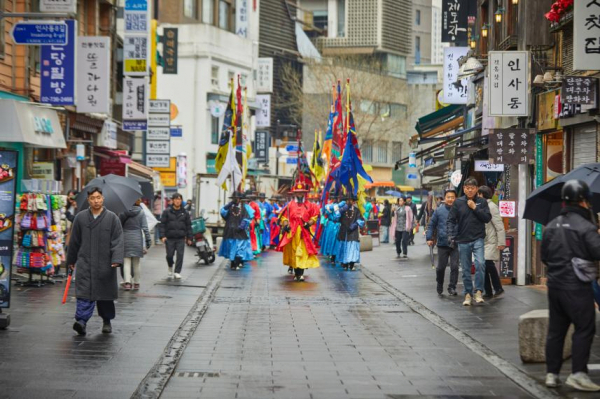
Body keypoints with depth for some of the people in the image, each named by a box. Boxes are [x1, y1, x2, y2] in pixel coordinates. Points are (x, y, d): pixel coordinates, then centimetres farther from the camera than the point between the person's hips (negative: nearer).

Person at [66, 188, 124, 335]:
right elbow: (74, 241, 13)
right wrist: (71, 260, 18)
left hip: (105, 264, 0)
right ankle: (82, 320, -18)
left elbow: (118, 240, -5)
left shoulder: (112, 218, 0)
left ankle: (107, 321, 27)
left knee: (105, 294, 10)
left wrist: (116, 259, -15)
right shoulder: (80, 218, 5)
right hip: (85, 263, 0)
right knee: (84, 292, -11)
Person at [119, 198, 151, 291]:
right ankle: (136, 283, 18)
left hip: (125, 240, 0)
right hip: (137, 240, 0)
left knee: (126, 262, 2)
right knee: (136, 263, 11)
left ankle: (127, 282, -13)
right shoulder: (141, 212, -4)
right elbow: (145, 228, -7)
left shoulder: (123, 212, -2)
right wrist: (148, 242, -4)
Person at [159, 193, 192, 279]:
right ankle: (170, 267, 30)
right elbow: (162, 224, 0)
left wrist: (189, 238, 8)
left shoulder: (185, 213, 8)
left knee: (180, 255, -5)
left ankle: (177, 272, 3)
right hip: (170, 238, -1)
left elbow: (188, 226, 12)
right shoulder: (167, 212, 2)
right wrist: (162, 236, -10)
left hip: (181, 238, 1)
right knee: (169, 255, 0)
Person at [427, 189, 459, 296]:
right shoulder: (439, 210, 2)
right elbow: (431, 225, 7)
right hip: (442, 243, 1)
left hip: (455, 244, -1)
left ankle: (452, 287, 5)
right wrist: (429, 238, 1)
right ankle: (439, 288, 23)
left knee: (454, 266, -5)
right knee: (441, 267, 7)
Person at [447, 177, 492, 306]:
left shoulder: (482, 202, 4)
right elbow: (451, 220, 1)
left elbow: (487, 218, -5)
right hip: (463, 240, 1)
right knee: (466, 269, 7)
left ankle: (479, 291, -11)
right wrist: (451, 235, -12)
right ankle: (468, 294, 17)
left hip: (478, 239, -1)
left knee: (480, 263, -21)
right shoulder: (458, 202, 3)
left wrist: (475, 208, -11)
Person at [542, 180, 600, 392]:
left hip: (554, 285, 7)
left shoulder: (551, 226, 9)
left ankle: (552, 373, 16)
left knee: (555, 330, 13)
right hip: (577, 287, -7)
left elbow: (544, 256, 14)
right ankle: (578, 373, -2)